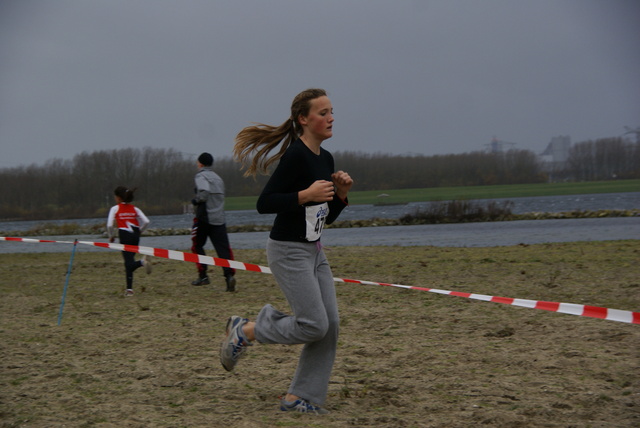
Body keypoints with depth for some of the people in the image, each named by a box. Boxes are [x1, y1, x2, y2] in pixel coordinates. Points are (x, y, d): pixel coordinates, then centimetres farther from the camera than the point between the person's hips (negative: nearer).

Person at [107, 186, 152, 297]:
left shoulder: (115, 208, 4)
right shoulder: (135, 209, 14)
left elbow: (109, 225, -5)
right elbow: (146, 222, 3)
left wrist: (111, 236, 11)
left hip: (124, 235, -5)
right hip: (135, 235, 5)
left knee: (129, 262, -9)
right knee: (129, 262, 14)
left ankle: (142, 261, -41)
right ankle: (129, 288, 9)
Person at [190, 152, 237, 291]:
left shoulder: (201, 176, -5)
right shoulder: (218, 178, 19)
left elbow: (204, 193, -21)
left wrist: (195, 200, -4)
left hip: (204, 218, -5)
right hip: (219, 218, 5)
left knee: (197, 246, 14)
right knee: (223, 248, -5)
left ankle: (203, 276, 14)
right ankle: (229, 274, -23)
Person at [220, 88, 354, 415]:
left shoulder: (325, 159, 11)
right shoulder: (295, 156, -16)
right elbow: (264, 203, -21)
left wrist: (341, 193, 0)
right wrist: (307, 194, -25)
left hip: (313, 251, 9)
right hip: (288, 251, -9)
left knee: (330, 325, 3)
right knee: (314, 325, -11)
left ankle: (298, 397, 11)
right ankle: (244, 331, 9)